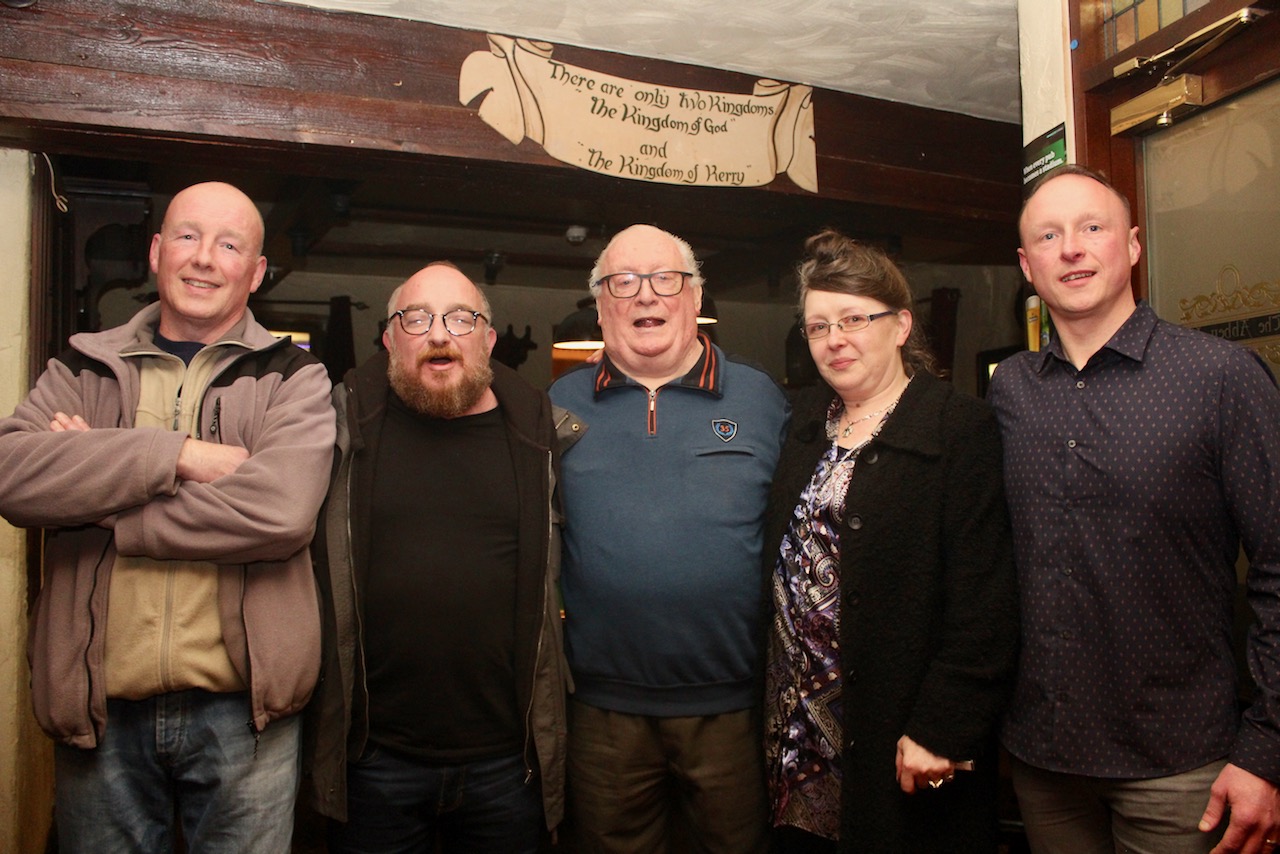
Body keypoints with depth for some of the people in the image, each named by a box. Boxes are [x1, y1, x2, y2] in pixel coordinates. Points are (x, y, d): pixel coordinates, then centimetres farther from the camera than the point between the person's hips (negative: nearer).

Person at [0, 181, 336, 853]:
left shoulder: (293, 380, 1)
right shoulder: (82, 371, 9)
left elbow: (281, 510, -17)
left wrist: (98, 512, -11)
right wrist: (176, 453, -16)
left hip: (240, 709, -2)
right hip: (99, 710, 2)